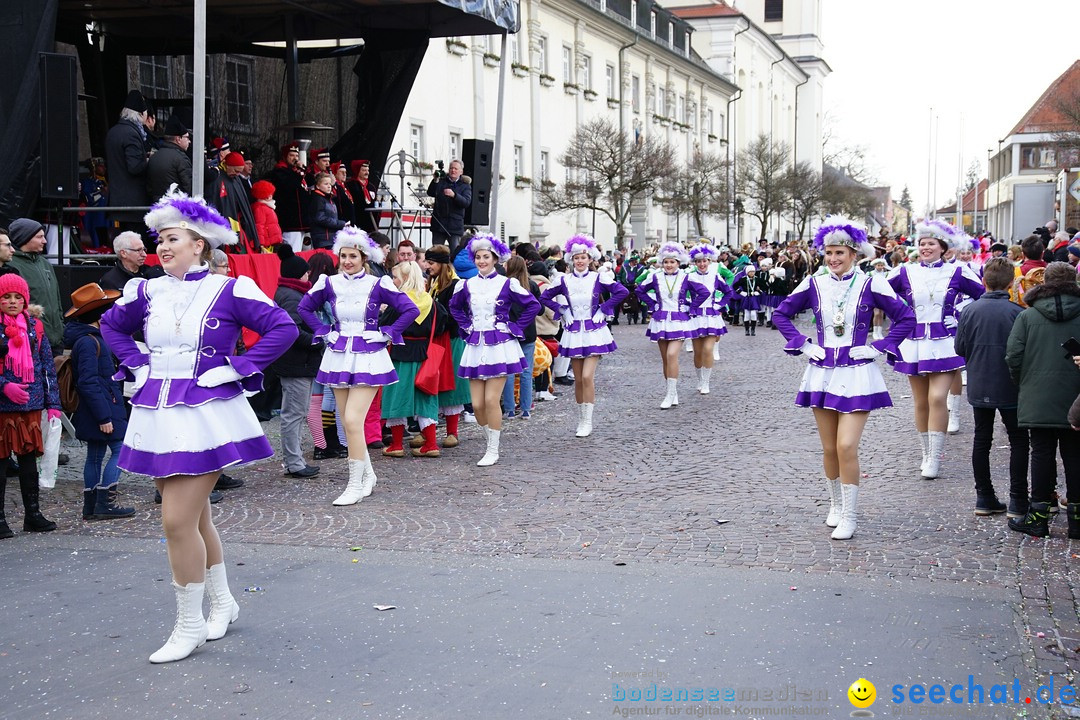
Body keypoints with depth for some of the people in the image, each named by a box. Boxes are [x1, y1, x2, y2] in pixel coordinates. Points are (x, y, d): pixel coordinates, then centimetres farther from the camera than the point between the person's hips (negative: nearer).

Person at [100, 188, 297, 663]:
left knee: (178, 521, -11)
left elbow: (283, 328, -9)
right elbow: (111, 325, 25)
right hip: (157, 416, 6)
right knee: (194, 517, 15)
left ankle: (189, 627, 3)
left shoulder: (228, 290, -7)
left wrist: (237, 368, -12)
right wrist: (135, 365, 10)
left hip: (206, 416, -6)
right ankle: (222, 602, 34)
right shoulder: (147, 292, 8)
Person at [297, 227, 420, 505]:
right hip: (338, 357, 4)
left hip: (368, 359, -4)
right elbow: (305, 308, 16)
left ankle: (355, 485, -5)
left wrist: (387, 333, -8)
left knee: (352, 420, -14)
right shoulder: (328, 284, 2)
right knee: (349, 424, 8)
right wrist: (323, 331, 6)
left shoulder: (378, 285, -7)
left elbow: (411, 310, -5)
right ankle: (368, 475, 26)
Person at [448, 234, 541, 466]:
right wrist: (466, 326, 12)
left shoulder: (507, 284, -3)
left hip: (499, 346, -4)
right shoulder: (466, 285, 7)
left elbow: (533, 305, 1)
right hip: (475, 346, 4)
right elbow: (455, 307, 26)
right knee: (477, 404, 0)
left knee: (491, 400, -10)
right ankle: (491, 441, 22)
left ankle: (493, 451, 2)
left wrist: (514, 327, -2)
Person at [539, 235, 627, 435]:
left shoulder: (598, 278, -4)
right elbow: (545, 297, 11)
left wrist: (603, 309, -7)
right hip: (573, 333, 3)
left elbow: (622, 292, -6)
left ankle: (587, 422, -6)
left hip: (594, 332, -3)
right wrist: (562, 311, 2)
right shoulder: (564, 280, 2)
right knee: (578, 379, 7)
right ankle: (581, 419, 20)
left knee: (587, 376, -13)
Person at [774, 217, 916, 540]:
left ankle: (849, 516, 0)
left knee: (846, 446, -12)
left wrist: (877, 347, -6)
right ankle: (835, 505, 31)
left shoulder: (871, 284, -6)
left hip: (857, 375, -3)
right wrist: (802, 344, 4)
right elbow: (781, 313, 13)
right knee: (830, 449, 10)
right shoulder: (814, 284, 2)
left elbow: (906, 318, -2)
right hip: (822, 373, 3)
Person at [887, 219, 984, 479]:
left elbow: (985, 297, 10)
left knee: (938, 398, -14)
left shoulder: (956, 272, 1)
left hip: (944, 344, -2)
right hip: (913, 344, 2)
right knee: (921, 402, 7)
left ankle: (935, 458, -9)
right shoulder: (904, 272, 5)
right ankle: (927, 453, 21)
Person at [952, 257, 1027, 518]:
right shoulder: (1017, 312, -14)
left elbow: (959, 347, 1)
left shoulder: (970, 310, -5)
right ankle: (1017, 501, 4)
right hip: (1009, 388, -3)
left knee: (982, 440, 13)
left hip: (979, 386, 3)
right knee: (1018, 441, 7)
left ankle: (984, 498, 16)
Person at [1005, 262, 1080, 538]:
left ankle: (1038, 515, 8)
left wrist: (1023, 382, 10)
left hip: (1038, 401, 0)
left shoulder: (1027, 316, -3)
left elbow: (1013, 357, -6)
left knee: (1042, 454, 5)